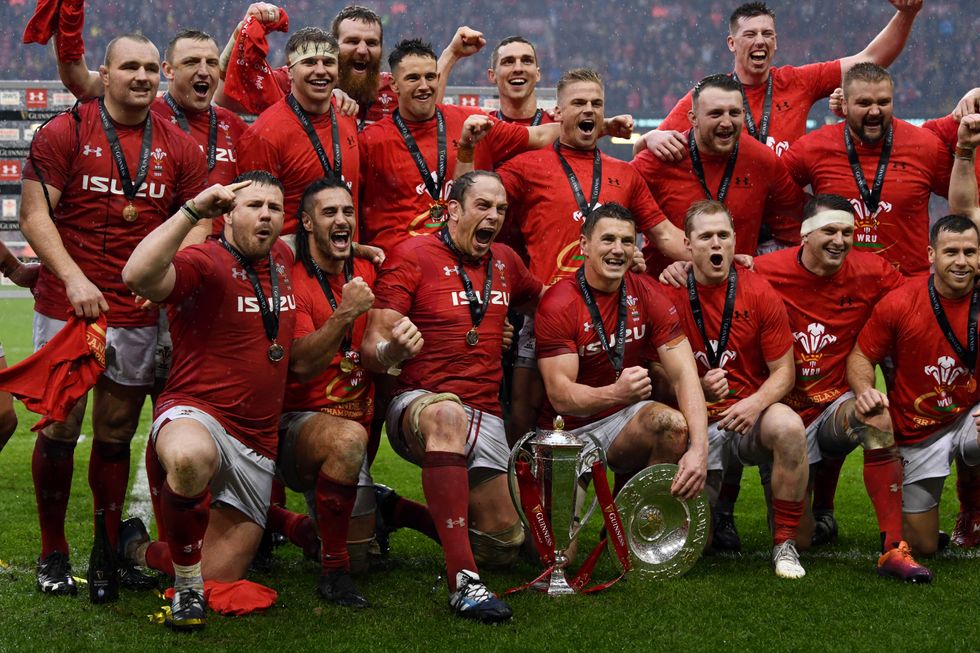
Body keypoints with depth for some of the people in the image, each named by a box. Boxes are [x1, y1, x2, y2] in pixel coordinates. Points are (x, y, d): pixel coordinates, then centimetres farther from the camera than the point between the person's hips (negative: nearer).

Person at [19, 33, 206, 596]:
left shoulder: (180, 148, 7)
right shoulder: (65, 133, -2)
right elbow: (35, 214, -5)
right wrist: (73, 278, -16)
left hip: (140, 312, 3)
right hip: (68, 308, -3)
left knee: (117, 433, 10)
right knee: (61, 428, 0)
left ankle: (112, 551, 20)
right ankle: (53, 554, 12)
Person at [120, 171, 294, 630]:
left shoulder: (281, 260, 11)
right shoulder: (205, 262, -12)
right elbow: (138, 276, -33)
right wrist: (192, 210, -32)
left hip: (257, 445, 7)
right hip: (197, 417, -7)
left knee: (221, 578, 4)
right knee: (191, 457, -46)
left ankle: (144, 553, 36)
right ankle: (186, 585, -22)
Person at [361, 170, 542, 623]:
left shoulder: (504, 261, 14)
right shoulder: (413, 256, -4)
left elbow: (539, 299, 36)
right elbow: (371, 352, -9)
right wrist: (393, 350, -34)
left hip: (484, 414, 6)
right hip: (417, 404, -6)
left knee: (502, 543, 1)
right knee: (448, 415, -43)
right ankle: (463, 582, -47)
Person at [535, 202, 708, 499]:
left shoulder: (646, 293, -3)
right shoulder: (558, 304, -13)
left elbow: (684, 373, -11)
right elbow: (560, 395, -20)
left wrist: (698, 449, -27)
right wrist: (616, 393, -42)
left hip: (627, 419, 2)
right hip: (569, 431, -2)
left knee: (675, 425, -29)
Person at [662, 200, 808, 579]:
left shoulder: (759, 294, -2)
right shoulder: (670, 296, -4)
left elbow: (783, 370, 0)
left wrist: (756, 402, -20)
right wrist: (698, 388, -19)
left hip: (750, 416, 0)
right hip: (697, 421, 0)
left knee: (788, 426, -37)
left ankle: (784, 544, -19)